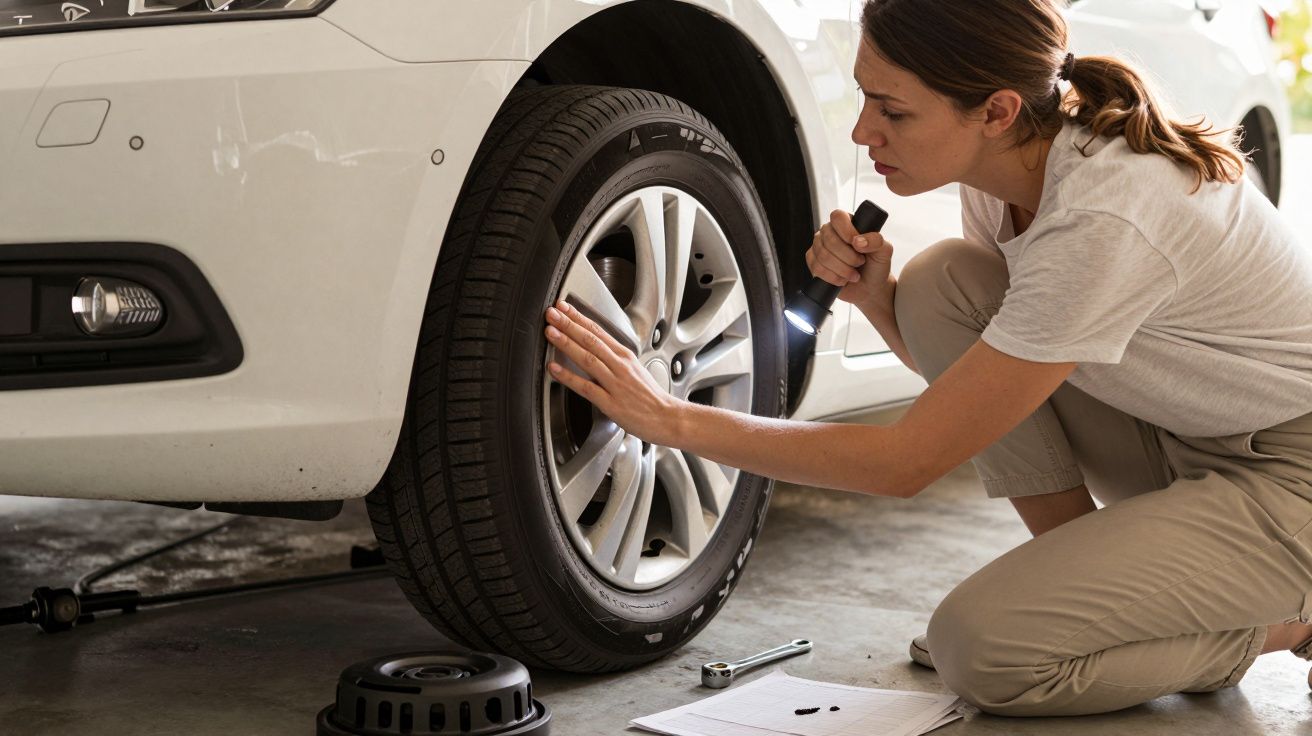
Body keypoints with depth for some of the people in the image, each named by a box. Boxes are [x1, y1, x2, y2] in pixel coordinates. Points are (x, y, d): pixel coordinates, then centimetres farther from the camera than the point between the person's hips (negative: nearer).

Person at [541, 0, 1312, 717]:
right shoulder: (1010, 165, -7)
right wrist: (873, 295, -13)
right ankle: (1079, 565, 2)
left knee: (980, 644, -21)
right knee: (940, 282, -9)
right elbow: (959, 364, 9)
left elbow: (910, 461, -29)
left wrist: (671, 419, -25)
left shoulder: (1102, 223, -33)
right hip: (1191, 442, 8)